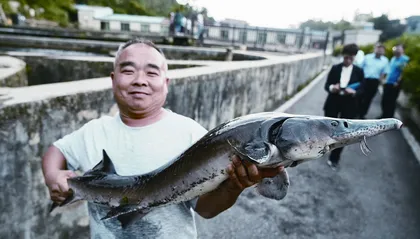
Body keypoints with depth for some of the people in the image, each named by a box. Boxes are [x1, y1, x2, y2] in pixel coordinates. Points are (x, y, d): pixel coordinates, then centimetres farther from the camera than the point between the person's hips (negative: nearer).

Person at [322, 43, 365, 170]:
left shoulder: (359, 71, 0)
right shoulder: (335, 68, -1)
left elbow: (361, 90, 0)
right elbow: (326, 85, -2)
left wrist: (353, 92, -23)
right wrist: (332, 88, -25)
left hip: (349, 105, 0)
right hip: (333, 102, 0)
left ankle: (334, 158, 16)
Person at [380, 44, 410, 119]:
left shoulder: (405, 59, -10)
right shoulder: (393, 58, 14)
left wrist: (398, 82, -17)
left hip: (395, 84, -7)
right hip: (387, 83, 7)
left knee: (391, 102, 0)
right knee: (384, 100, 11)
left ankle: (389, 118, 10)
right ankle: (385, 116, 26)